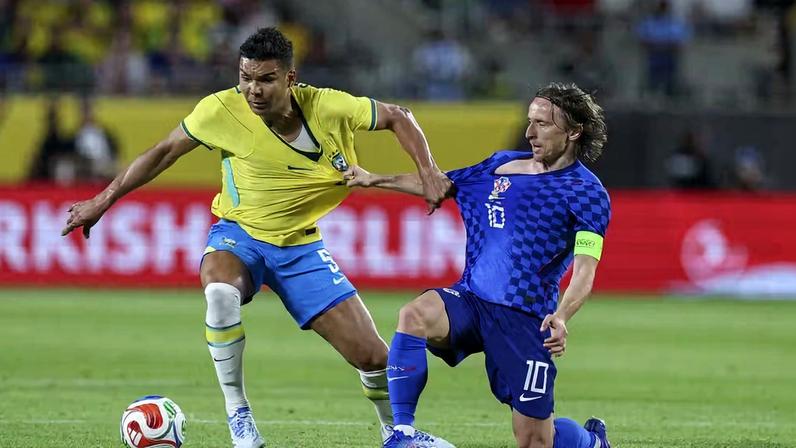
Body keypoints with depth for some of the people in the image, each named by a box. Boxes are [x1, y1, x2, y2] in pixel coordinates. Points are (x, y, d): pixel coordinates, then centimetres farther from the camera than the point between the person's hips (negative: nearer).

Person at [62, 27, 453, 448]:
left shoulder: (328, 108, -17)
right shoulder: (223, 110, -20)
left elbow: (396, 117, -1)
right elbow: (165, 152, -5)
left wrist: (428, 171, -14)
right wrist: (102, 201, -5)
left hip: (301, 245, 2)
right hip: (239, 234, -2)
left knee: (371, 355, -4)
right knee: (220, 291, -39)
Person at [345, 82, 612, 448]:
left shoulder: (586, 192, -4)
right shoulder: (503, 164, 13)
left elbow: (585, 270, -15)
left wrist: (561, 317, -33)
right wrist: (376, 181, 18)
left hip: (525, 318, -4)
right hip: (471, 299, 4)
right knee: (415, 315, -31)